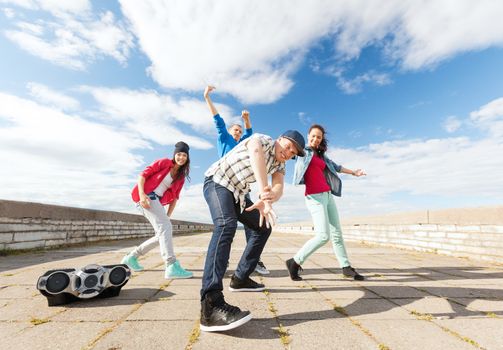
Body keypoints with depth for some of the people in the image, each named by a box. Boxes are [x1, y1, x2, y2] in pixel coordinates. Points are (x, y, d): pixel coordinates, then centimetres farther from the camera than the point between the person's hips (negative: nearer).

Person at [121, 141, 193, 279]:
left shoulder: (181, 177, 14)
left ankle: (131, 257, 18)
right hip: (146, 197, -7)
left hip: (157, 202, 8)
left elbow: (175, 197, 12)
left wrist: (168, 215, 5)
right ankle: (172, 267, -29)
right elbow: (143, 175, -7)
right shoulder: (163, 163, -2)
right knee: (165, 227, -23)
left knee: (165, 233, 2)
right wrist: (142, 194, -21)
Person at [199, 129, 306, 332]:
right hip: (217, 182, -9)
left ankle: (240, 278, 17)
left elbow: (278, 188, -13)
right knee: (226, 225, -34)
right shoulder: (262, 140, -14)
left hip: (237, 193, 9)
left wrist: (267, 201, -39)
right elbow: (255, 151, -40)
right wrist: (264, 193, -52)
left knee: (263, 227, 10)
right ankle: (211, 306, -41)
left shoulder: (279, 164, 6)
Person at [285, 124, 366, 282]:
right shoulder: (303, 151, 3)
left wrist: (353, 172, 45)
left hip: (327, 195, 8)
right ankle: (295, 262, -2)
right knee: (324, 236, -15)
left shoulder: (321, 155, 20)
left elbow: (334, 166, 33)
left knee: (337, 233, 12)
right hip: (315, 197, -7)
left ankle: (346, 267, 26)